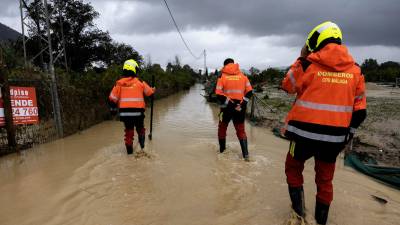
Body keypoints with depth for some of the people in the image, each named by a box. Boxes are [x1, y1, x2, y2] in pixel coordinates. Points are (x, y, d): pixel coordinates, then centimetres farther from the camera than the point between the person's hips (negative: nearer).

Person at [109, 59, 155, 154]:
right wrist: (153, 89, 29)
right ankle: (142, 142, 13)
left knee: (128, 130, 15)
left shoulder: (119, 83, 0)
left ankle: (129, 149, 19)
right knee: (140, 128, 22)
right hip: (138, 111, -1)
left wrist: (113, 108, 15)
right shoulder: (140, 82, -4)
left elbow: (112, 98, 1)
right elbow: (150, 92, 7)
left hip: (124, 111, 2)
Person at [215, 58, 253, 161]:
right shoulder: (242, 76, 5)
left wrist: (229, 103, -10)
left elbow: (219, 94, -12)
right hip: (240, 108, 2)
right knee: (241, 130, 13)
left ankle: (222, 150, 28)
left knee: (222, 128, 19)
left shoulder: (222, 76, -2)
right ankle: (245, 154, 4)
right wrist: (242, 104, -3)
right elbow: (249, 92, 0)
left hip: (227, 107, -2)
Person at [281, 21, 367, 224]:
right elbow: (359, 110, 7)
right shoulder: (355, 69, 4)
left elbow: (287, 86, 7)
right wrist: (347, 133, 18)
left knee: (293, 169, 20)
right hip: (335, 137, 4)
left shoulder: (308, 64, -10)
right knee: (325, 180, 20)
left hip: (305, 133, -4)